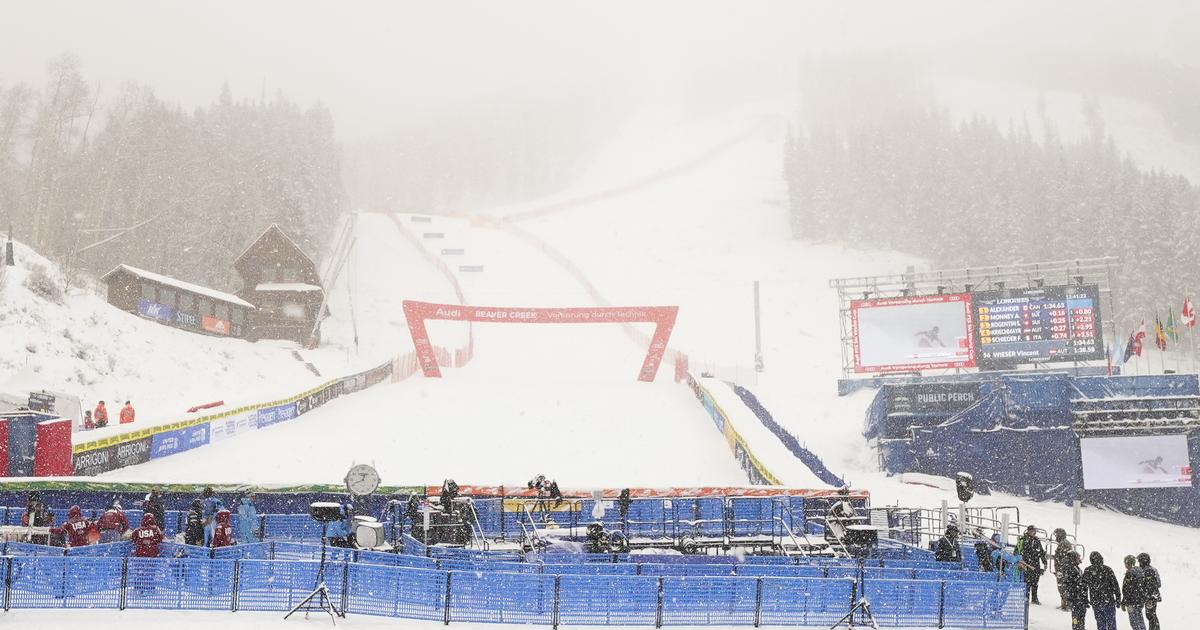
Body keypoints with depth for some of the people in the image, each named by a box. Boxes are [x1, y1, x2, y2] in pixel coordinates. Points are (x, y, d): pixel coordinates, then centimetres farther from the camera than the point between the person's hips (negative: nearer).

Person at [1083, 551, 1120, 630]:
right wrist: (1118, 598, 3)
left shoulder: (1087, 571, -3)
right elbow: (1115, 585, -8)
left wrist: (1086, 600, 16)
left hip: (1095, 603, 3)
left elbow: (1083, 586, 5)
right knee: (1111, 623, 9)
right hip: (1109, 602, -3)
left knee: (1100, 624, 14)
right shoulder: (1107, 570, -12)